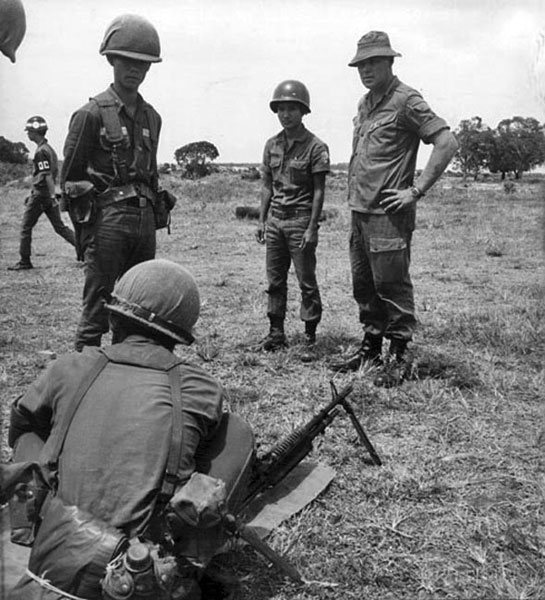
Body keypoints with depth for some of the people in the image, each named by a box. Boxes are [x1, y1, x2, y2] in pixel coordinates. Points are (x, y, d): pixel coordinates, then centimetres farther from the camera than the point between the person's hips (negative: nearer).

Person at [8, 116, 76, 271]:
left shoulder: (41, 151, -15)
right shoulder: (48, 148, 14)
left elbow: (48, 176, -21)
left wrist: (53, 197, -24)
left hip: (40, 194, -9)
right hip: (48, 194, 9)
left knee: (26, 227, 3)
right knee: (59, 227, 10)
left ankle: (24, 261, 9)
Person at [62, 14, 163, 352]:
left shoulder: (151, 117, 14)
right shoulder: (92, 114, -4)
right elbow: (70, 178, -4)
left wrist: (152, 220, 15)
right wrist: (84, 229, -7)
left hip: (144, 220, 6)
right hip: (107, 220, -6)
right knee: (98, 308, -5)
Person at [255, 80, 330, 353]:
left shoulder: (315, 146, -6)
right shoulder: (272, 145, 10)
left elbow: (318, 191, -7)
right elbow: (267, 185, 14)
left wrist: (312, 228, -12)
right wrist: (262, 220, 9)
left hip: (300, 219, -5)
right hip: (275, 219, 5)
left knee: (306, 280, 0)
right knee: (275, 280, 7)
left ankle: (310, 333, 10)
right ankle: (276, 332, 15)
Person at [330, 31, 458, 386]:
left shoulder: (406, 100, -9)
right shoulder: (365, 103, 16)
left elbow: (447, 142, -16)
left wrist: (416, 190, -16)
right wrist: (355, 193, 16)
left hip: (388, 213, -8)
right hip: (360, 210, 8)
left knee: (392, 285, -2)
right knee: (364, 284, 14)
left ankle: (399, 358, 8)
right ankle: (371, 348, 27)